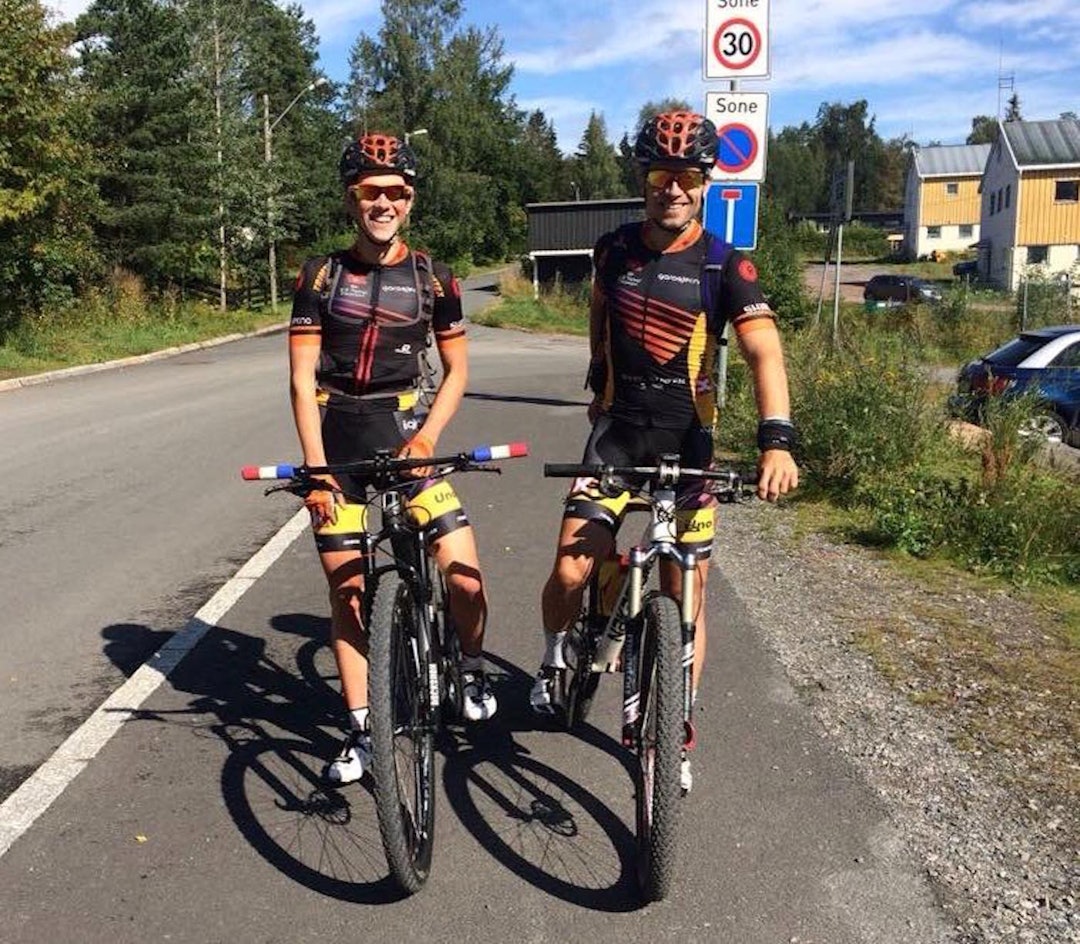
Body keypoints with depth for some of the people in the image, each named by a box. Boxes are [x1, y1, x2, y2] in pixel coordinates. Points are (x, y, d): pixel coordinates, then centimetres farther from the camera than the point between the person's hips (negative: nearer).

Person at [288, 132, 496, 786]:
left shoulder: (433, 278, 1)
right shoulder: (320, 276, 0)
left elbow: (457, 370, 6)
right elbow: (303, 378, -2)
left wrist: (426, 438, -9)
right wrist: (316, 470, -10)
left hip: (403, 436, 0)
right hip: (337, 442, 1)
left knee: (464, 576, -12)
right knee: (348, 592, 4)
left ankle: (473, 667, 20)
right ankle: (361, 730, 19)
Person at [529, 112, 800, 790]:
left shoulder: (725, 266, -9)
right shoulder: (615, 250, 2)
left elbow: (765, 352, -21)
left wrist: (777, 439, -35)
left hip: (688, 441, -2)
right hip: (617, 432, 2)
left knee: (685, 595, 4)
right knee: (571, 571, -11)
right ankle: (555, 660, 21)